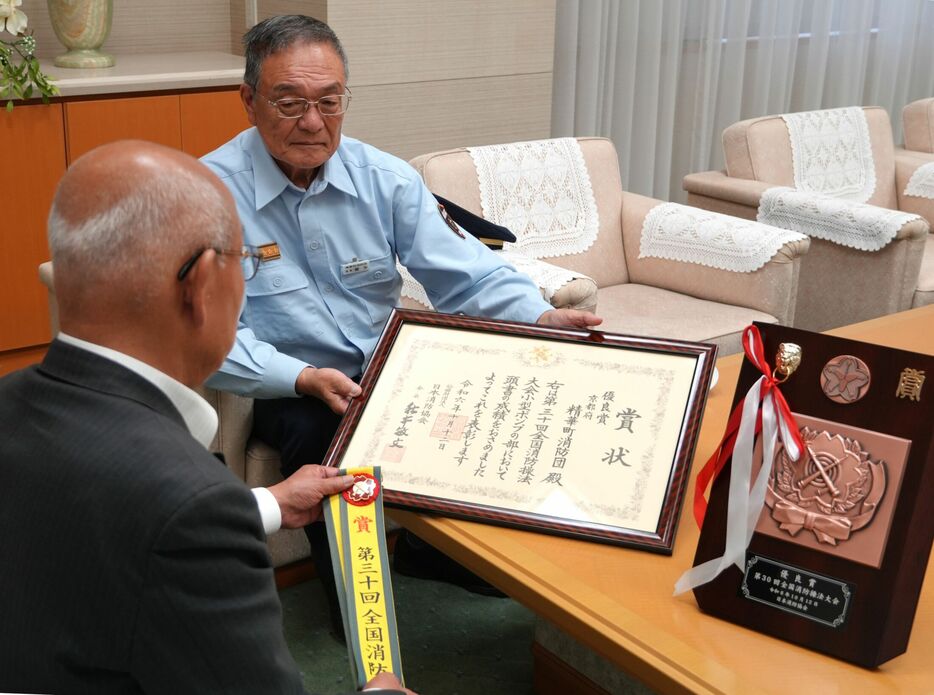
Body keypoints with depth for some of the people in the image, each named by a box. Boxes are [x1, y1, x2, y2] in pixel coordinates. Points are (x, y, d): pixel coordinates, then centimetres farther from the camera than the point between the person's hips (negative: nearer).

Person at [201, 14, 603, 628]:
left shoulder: (386, 179, -1)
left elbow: (467, 274, -5)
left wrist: (542, 318, -24)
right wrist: (306, 379, -30)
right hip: (288, 389, -3)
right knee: (316, 432, -34)